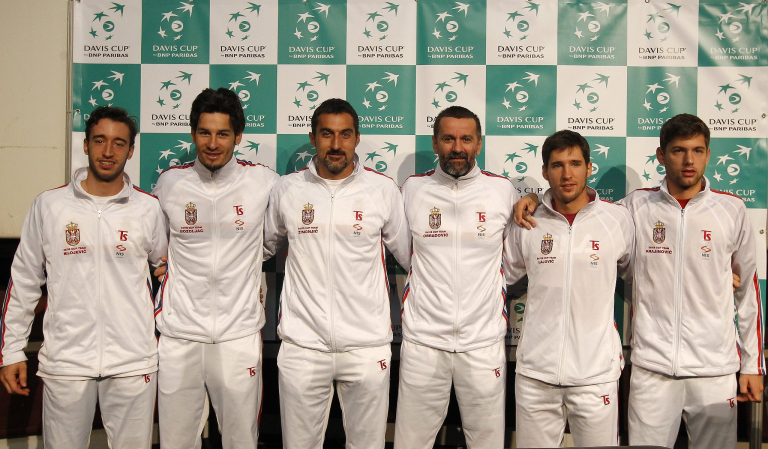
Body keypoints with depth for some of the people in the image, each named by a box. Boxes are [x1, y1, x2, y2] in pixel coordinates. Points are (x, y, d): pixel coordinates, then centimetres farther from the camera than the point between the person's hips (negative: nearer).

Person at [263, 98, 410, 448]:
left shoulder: (384, 190, 2)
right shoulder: (286, 189, 4)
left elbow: (409, 255, 12)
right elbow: (263, 247, 19)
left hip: (367, 346, 0)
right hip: (302, 344, 1)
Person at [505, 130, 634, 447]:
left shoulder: (618, 219, 0)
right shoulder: (527, 222, 2)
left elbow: (636, 276, 15)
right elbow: (503, 275, 16)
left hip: (595, 373, -1)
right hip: (535, 373, 1)